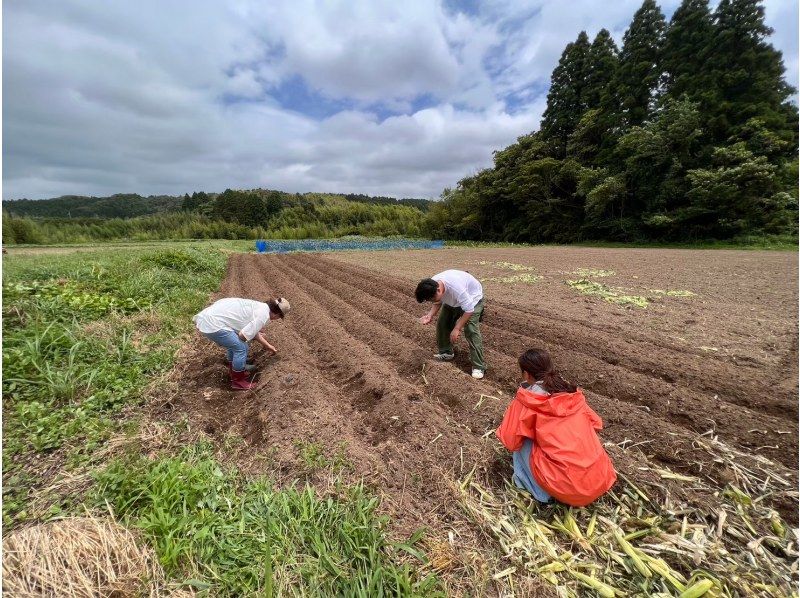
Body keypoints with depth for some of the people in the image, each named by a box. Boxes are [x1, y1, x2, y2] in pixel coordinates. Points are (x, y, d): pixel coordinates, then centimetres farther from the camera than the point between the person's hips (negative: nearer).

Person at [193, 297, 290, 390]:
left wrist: (268, 346, 35)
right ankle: (238, 381, 14)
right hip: (213, 325, -10)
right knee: (241, 348, -2)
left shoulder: (260, 306, 15)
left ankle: (237, 368, 42)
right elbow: (243, 335, -17)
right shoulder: (263, 316, -13)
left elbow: (252, 330, 27)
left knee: (234, 343, 25)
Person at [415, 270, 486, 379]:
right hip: (452, 300, 7)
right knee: (442, 323, 3)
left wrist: (457, 329, -32)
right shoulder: (432, 286, -23)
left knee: (471, 330, -19)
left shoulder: (456, 287, -45)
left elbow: (469, 310, -34)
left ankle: (479, 366, -10)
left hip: (473, 299, -7)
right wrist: (430, 315, -21)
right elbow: (438, 303, -3)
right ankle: (446, 353, 22)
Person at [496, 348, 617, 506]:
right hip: (601, 480, 6)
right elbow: (595, 423, 17)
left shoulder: (527, 400, -7)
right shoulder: (572, 392, 6)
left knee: (523, 441, 12)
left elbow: (510, 440, -4)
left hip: (567, 489, -5)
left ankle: (543, 491, 11)